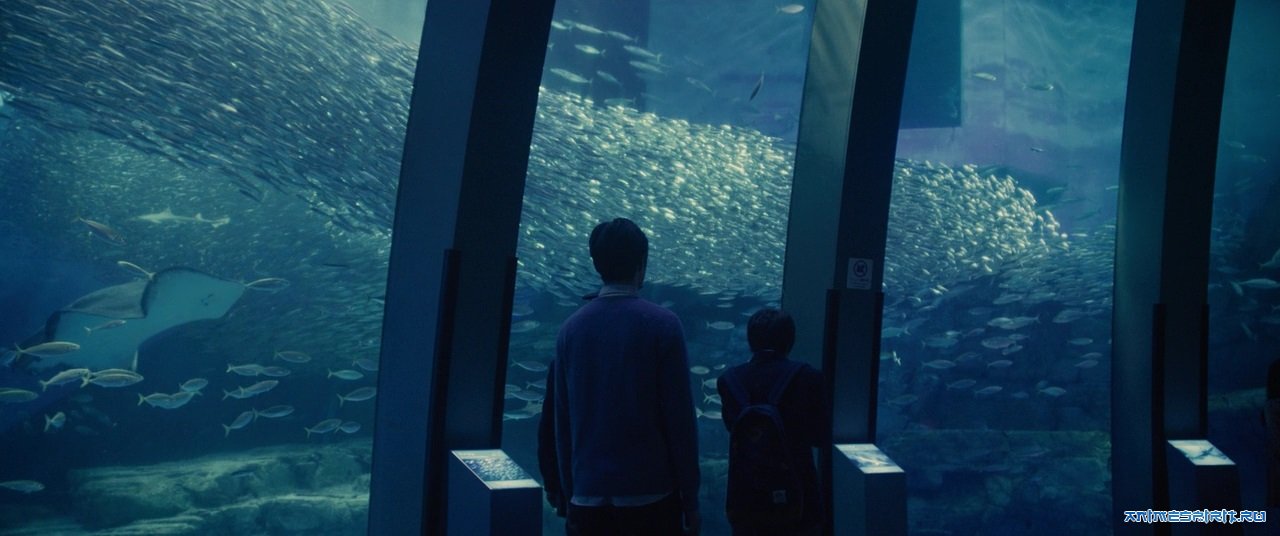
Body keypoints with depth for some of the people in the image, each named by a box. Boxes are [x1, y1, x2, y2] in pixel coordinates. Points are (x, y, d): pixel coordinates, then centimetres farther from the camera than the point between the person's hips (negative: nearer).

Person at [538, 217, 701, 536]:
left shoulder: (571, 328, 4)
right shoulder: (662, 325, -7)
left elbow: (561, 420, 6)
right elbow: (679, 417, -7)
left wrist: (568, 491, 13)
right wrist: (690, 499, -1)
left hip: (588, 498, 3)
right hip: (651, 497, -3)